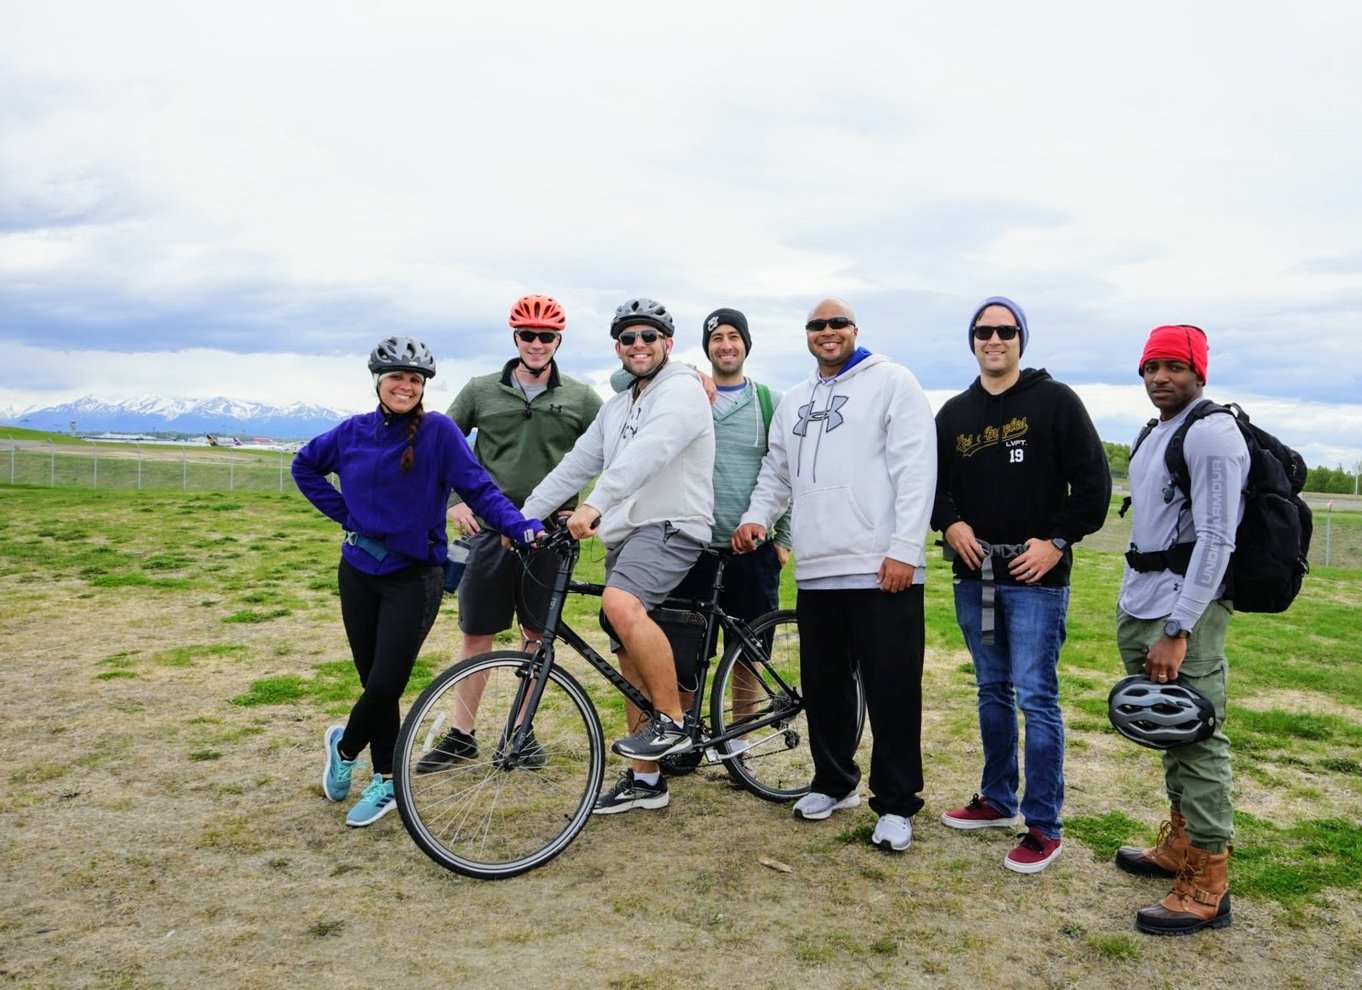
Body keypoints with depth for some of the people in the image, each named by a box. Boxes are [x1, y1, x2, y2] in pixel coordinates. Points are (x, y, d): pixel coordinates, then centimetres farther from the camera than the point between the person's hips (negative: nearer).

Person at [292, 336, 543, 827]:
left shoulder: (438, 431, -10)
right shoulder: (354, 431, 3)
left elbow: (478, 488, -14)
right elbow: (305, 465, 19)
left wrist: (526, 527, -28)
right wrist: (344, 512, 7)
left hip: (414, 576, -4)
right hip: (359, 571, 4)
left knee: (385, 685, -7)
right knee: (374, 682, 10)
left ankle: (345, 746, 25)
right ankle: (385, 783, 26)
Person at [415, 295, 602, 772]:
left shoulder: (580, 398, 3)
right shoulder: (481, 390, 4)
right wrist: (451, 500, -2)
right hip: (490, 526, 0)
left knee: (536, 634, 9)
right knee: (476, 633, 5)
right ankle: (460, 735, 17)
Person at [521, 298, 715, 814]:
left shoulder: (682, 390, -8)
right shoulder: (616, 407, 19)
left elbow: (647, 453, -26)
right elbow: (576, 464, 17)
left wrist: (594, 504, -37)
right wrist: (524, 515, 8)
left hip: (671, 527, -8)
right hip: (624, 537, 8)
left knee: (621, 604, -34)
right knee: (631, 664, 9)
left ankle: (673, 722, -19)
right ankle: (644, 780, 19)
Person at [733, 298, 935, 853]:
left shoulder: (890, 382, -2)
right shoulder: (795, 400, 19)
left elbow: (916, 467, -10)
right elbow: (776, 472, 27)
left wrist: (904, 549, -16)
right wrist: (756, 517, 8)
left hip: (882, 571, -6)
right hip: (816, 571, 7)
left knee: (891, 691, 0)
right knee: (823, 686, 15)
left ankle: (896, 805, 12)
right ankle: (834, 782, 32)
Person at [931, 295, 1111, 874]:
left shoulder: (1054, 401, -3)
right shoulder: (954, 413, 11)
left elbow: (1093, 481, -5)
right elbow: (932, 482, 18)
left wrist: (1057, 541, -12)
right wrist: (949, 524, 0)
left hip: (1036, 576, -5)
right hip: (973, 576, 6)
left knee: (1036, 697, -6)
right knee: (992, 692, 15)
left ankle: (1044, 827, 3)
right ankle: (997, 800, 29)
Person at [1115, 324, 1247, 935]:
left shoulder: (1212, 434, -12)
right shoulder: (1154, 435, 16)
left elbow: (1215, 540, -19)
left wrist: (1177, 630, -22)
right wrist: (1134, 607, 17)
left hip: (1186, 613, -9)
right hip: (1140, 608, 9)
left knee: (1197, 741, -5)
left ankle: (1207, 889, 2)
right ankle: (1179, 844, 30)